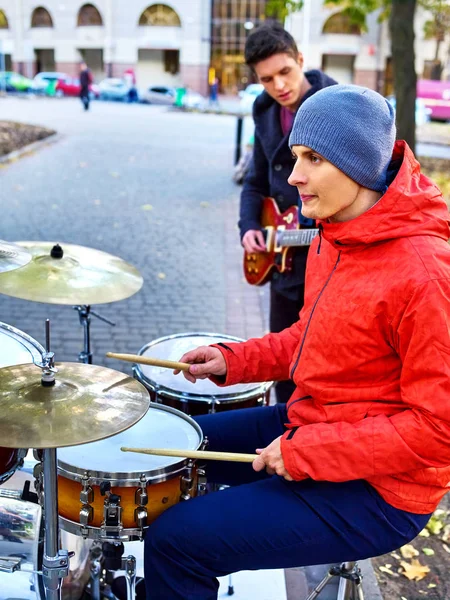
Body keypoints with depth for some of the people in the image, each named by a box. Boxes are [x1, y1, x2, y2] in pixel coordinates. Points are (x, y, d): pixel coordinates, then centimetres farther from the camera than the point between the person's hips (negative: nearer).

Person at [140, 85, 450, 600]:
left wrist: (307, 451, -23)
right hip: (311, 422, 9)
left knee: (176, 539, -14)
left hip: (376, 490, -9)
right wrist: (235, 360, 1)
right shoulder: (335, 236, 1)